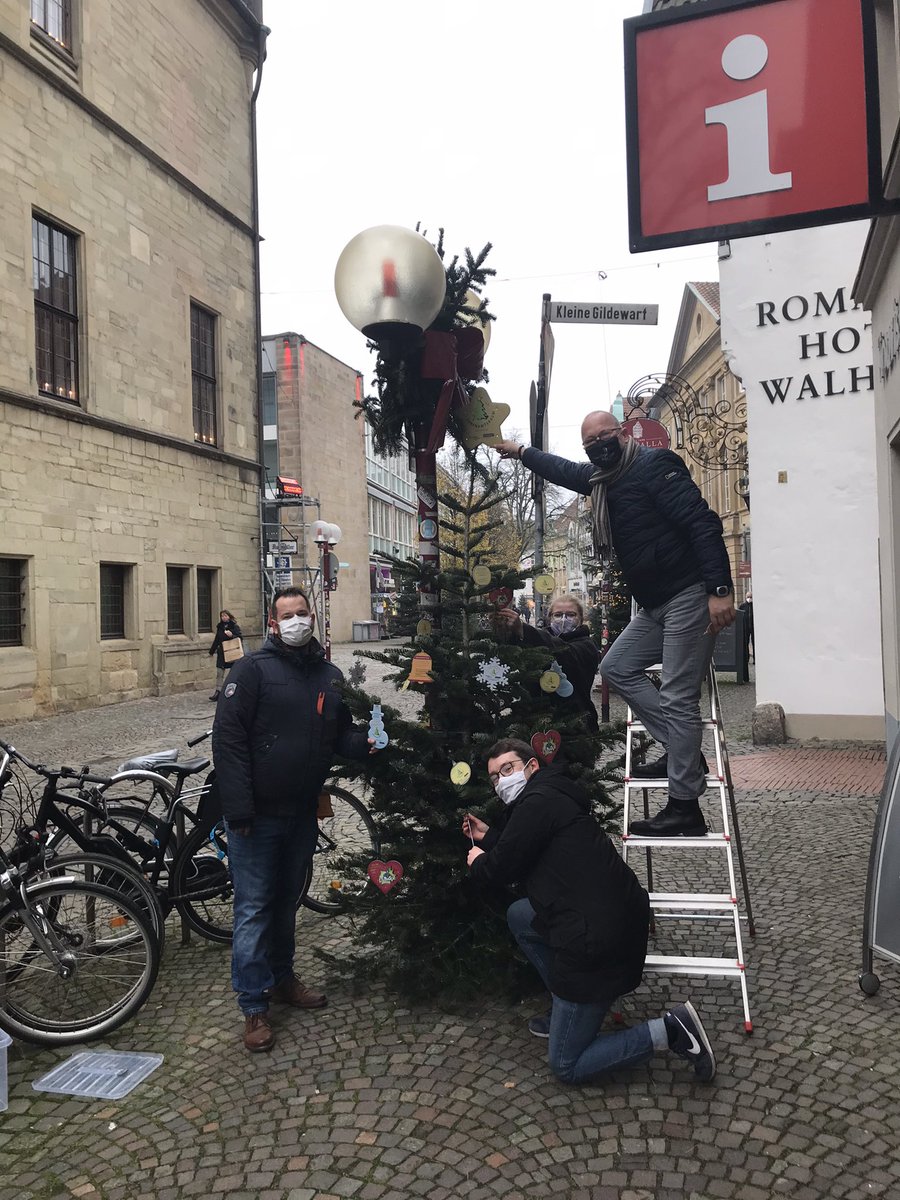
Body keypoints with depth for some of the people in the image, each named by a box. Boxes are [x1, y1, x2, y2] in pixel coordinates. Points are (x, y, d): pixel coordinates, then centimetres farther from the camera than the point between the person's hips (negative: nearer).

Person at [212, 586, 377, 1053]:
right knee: (254, 909, 4)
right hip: (257, 816, -5)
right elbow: (228, 738, -16)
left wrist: (364, 742, -10)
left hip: (302, 813, 6)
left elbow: (339, 735, 14)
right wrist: (238, 809, -20)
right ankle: (254, 1007, 16)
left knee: (287, 902, 21)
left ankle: (281, 978, 39)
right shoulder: (253, 669, -12)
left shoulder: (329, 675, 6)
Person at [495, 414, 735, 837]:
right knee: (617, 667, 14)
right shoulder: (601, 478, 14)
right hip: (655, 604, 10)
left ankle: (684, 808, -1)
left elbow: (703, 523, -20)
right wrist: (521, 451, 42)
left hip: (690, 596, -10)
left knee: (677, 699, -9)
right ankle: (683, 751, 12)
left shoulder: (654, 465, -13)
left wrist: (720, 590, -26)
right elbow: (564, 471, 37)